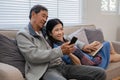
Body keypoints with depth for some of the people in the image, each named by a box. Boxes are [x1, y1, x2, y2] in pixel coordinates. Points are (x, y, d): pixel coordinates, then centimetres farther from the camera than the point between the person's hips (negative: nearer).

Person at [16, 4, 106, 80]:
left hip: (62, 65, 7)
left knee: (100, 73, -6)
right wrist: (60, 51, -16)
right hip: (46, 70, -7)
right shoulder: (22, 34, 3)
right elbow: (34, 56, -13)